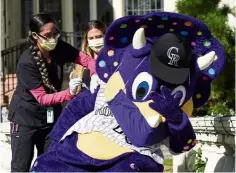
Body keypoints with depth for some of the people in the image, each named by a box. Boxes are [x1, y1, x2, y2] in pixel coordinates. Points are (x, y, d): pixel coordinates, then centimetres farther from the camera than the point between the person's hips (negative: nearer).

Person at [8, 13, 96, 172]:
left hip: (51, 116, 5)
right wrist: (70, 93, -37)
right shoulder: (27, 63, -26)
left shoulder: (60, 48, -11)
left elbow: (87, 60, -7)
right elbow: (42, 98, -24)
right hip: (25, 118, -5)